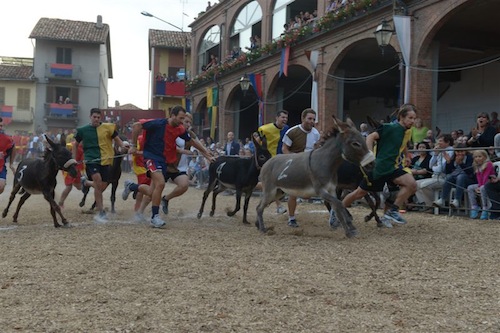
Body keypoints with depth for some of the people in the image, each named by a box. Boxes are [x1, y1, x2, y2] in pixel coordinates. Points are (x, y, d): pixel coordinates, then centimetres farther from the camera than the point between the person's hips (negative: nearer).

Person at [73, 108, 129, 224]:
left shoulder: (108, 127, 4)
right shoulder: (83, 130, 7)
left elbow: (117, 139, 6)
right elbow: (76, 144, 19)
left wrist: (123, 144, -16)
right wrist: (74, 159, 14)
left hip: (104, 160, 2)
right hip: (91, 159, -2)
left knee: (102, 186, 4)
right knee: (98, 181, -23)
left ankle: (86, 182, 40)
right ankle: (101, 212, -17)